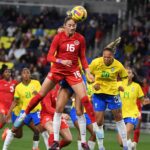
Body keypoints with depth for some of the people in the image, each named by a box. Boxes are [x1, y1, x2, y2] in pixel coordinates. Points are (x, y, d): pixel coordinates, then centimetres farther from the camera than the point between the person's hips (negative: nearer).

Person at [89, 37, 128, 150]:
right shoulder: (96, 62, -16)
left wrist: (123, 85, -15)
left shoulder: (118, 65, -15)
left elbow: (125, 77, 3)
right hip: (99, 93, 0)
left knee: (119, 118, 7)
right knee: (98, 121, -2)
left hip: (113, 92, 0)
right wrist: (93, 84, -14)